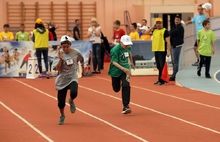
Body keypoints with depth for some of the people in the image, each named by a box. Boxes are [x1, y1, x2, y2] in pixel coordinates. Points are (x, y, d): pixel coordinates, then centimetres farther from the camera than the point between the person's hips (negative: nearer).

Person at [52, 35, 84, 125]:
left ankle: (71, 101, 7)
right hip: (62, 80, 0)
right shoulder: (59, 55, -8)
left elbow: (82, 60, 17)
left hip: (73, 78, 0)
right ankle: (62, 116, 33)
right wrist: (60, 59, -28)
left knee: (74, 93, -31)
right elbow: (57, 68, -17)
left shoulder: (76, 53, -4)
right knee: (61, 101, 3)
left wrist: (83, 70, 25)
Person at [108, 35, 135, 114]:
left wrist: (131, 62, 33)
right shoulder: (115, 50, -25)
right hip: (116, 71, -2)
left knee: (126, 86, -19)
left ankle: (125, 106, -15)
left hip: (126, 70, 2)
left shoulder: (128, 47, -7)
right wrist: (123, 69, -44)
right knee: (116, 89, 15)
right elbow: (114, 62, -30)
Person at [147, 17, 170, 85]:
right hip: (156, 50, 7)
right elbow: (147, 32, 25)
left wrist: (168, 51, -18)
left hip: (162, 51, -7)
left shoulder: (165, 31, -6)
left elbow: (168, 41, -10)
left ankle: (162, 80, -8)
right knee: (158, 66, 11)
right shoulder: (154, 30, 14)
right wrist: (153, 27, 13)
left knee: (162, 66, -9)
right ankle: (160, 80, 17)